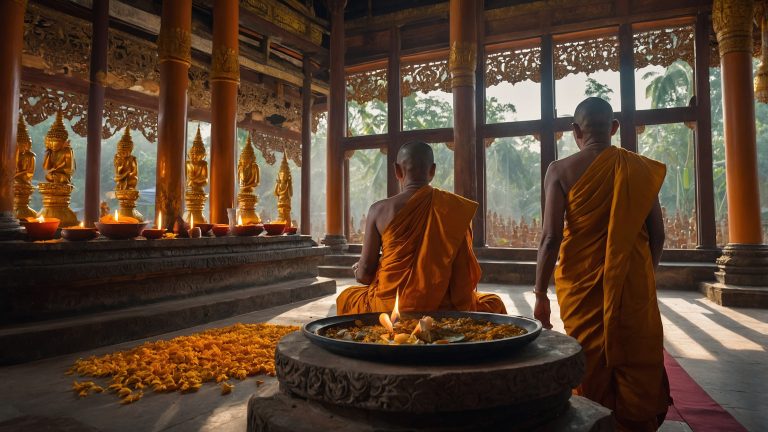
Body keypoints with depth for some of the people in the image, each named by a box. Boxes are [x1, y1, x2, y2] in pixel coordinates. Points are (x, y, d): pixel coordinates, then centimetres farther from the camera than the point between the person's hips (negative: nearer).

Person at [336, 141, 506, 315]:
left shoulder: (380, 210, -7)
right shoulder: (454, 208, -6)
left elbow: (364, 274, -3)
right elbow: (463, 272, -6)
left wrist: (360, 271, 21)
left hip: (388, 308, 0)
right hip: (440, 308, 0)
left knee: (346, 297, 34)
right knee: (494, 303, 30)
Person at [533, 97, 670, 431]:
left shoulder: (561, 170, -7)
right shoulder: (641, 168, 1)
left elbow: (551, 237, -13)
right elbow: (657, 235, 4)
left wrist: (541, 294, -6)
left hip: (582, 287, -2)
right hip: (634, 285, 2)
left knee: (591, 370, 11)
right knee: (639, 369, 16)